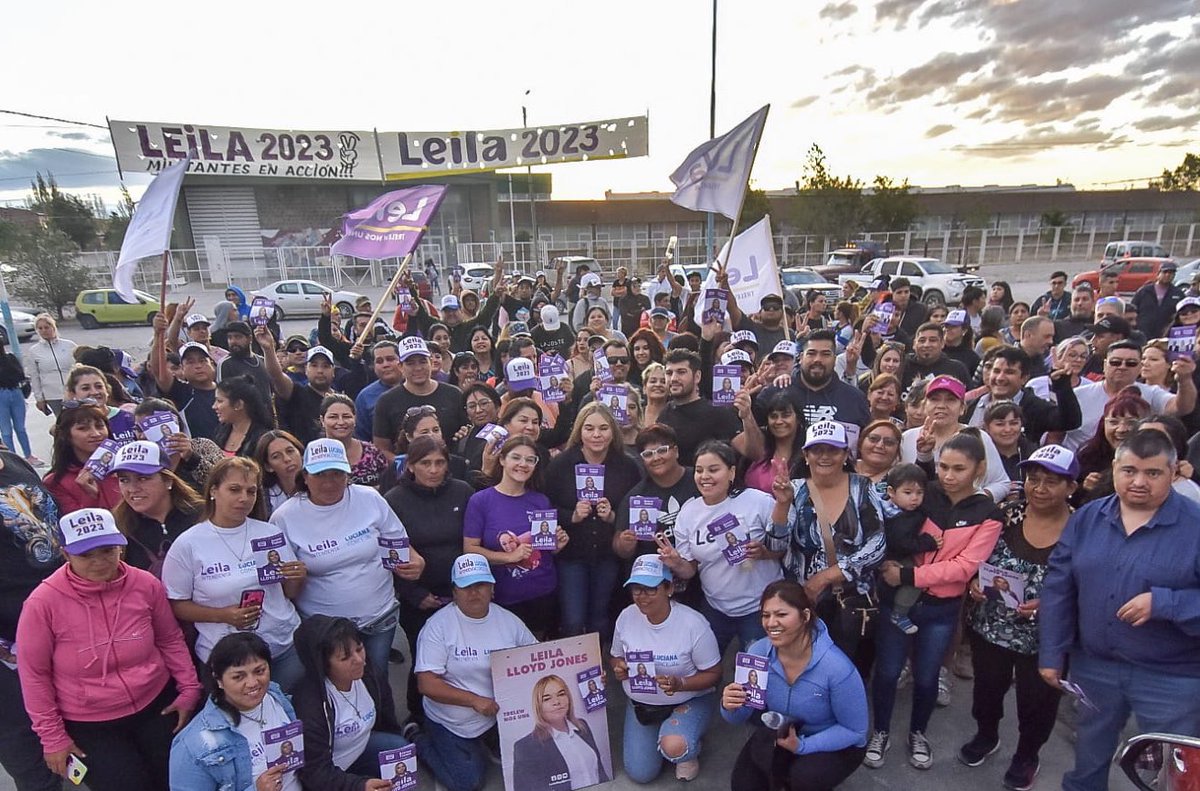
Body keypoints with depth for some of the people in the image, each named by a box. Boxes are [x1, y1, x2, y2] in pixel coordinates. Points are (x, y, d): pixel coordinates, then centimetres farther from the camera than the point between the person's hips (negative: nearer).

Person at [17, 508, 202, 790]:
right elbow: (34, 673, -6)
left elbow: (170, 640, 4)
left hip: (157, 705, 2)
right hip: (89, 725, -2)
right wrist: (52, 736, -3)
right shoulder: (44, 602, -15)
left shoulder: (146, 584, -9)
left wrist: (189, 689, 2)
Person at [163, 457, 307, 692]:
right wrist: (223, 615, -17)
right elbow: (177, 605, -3)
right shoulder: (188, 545, -6)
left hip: (287, 647, 3)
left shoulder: (270, 533, 2)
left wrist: (298, 578, -11)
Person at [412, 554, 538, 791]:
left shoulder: (509, 621, -4)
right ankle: (421, 742, 19)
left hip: (503, 713, 4)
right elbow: (427, 685, -18)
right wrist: (474, 700, -25)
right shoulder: (438, 625, -16)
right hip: (452, 723, -3)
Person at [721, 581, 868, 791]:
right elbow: (738, 717, -9)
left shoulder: (837, 667, -32)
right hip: (780, 735, 4)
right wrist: (729, 707, -34)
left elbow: (855, 731, -18)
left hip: (836, 745, -4)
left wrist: (802, 745, -28)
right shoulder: (757, 652, -19)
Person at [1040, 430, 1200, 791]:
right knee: (1088, 758, 24)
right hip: (1092, 666, 3)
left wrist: (1163, 604, -28)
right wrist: (1051, 653, -1)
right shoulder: (1086, 518, -2)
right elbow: (1058, 589, 0)